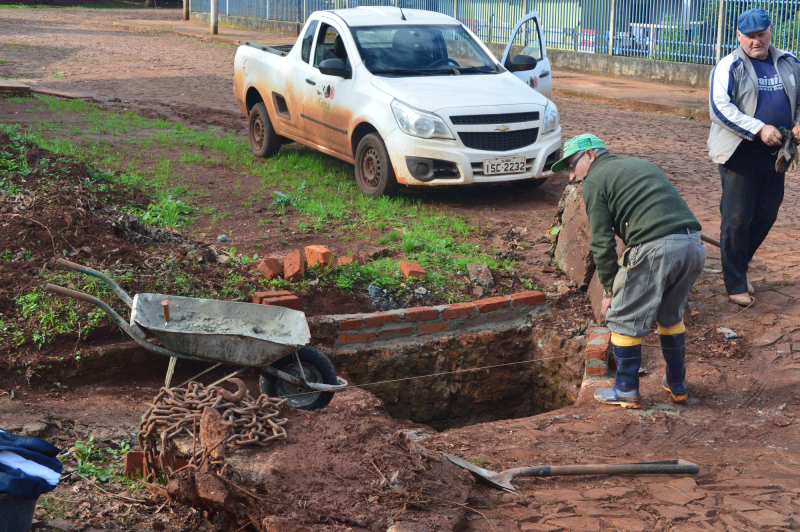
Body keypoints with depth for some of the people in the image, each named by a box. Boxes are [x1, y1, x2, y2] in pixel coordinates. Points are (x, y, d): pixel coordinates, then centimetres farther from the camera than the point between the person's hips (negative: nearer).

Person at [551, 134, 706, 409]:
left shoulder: (594, 181, 7)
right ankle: (677, 384, 34)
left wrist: (609, 290, 10)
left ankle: (626, 391, 16)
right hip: (694, 243, 8)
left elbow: (603, 243, 1)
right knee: (670, 315, 26)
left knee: (624, 319, 8)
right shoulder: (642, 164, 30)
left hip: (656, 248, -8)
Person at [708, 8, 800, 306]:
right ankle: (736, 285, 8)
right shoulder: (729, 67, -7)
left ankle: (738, 267, 30)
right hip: (740, 155, -5)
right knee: (737, 219, -2)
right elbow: (719, 108, -18)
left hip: (775, 154, 5)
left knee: (766, 215, 12)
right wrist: (759, 129, -25)